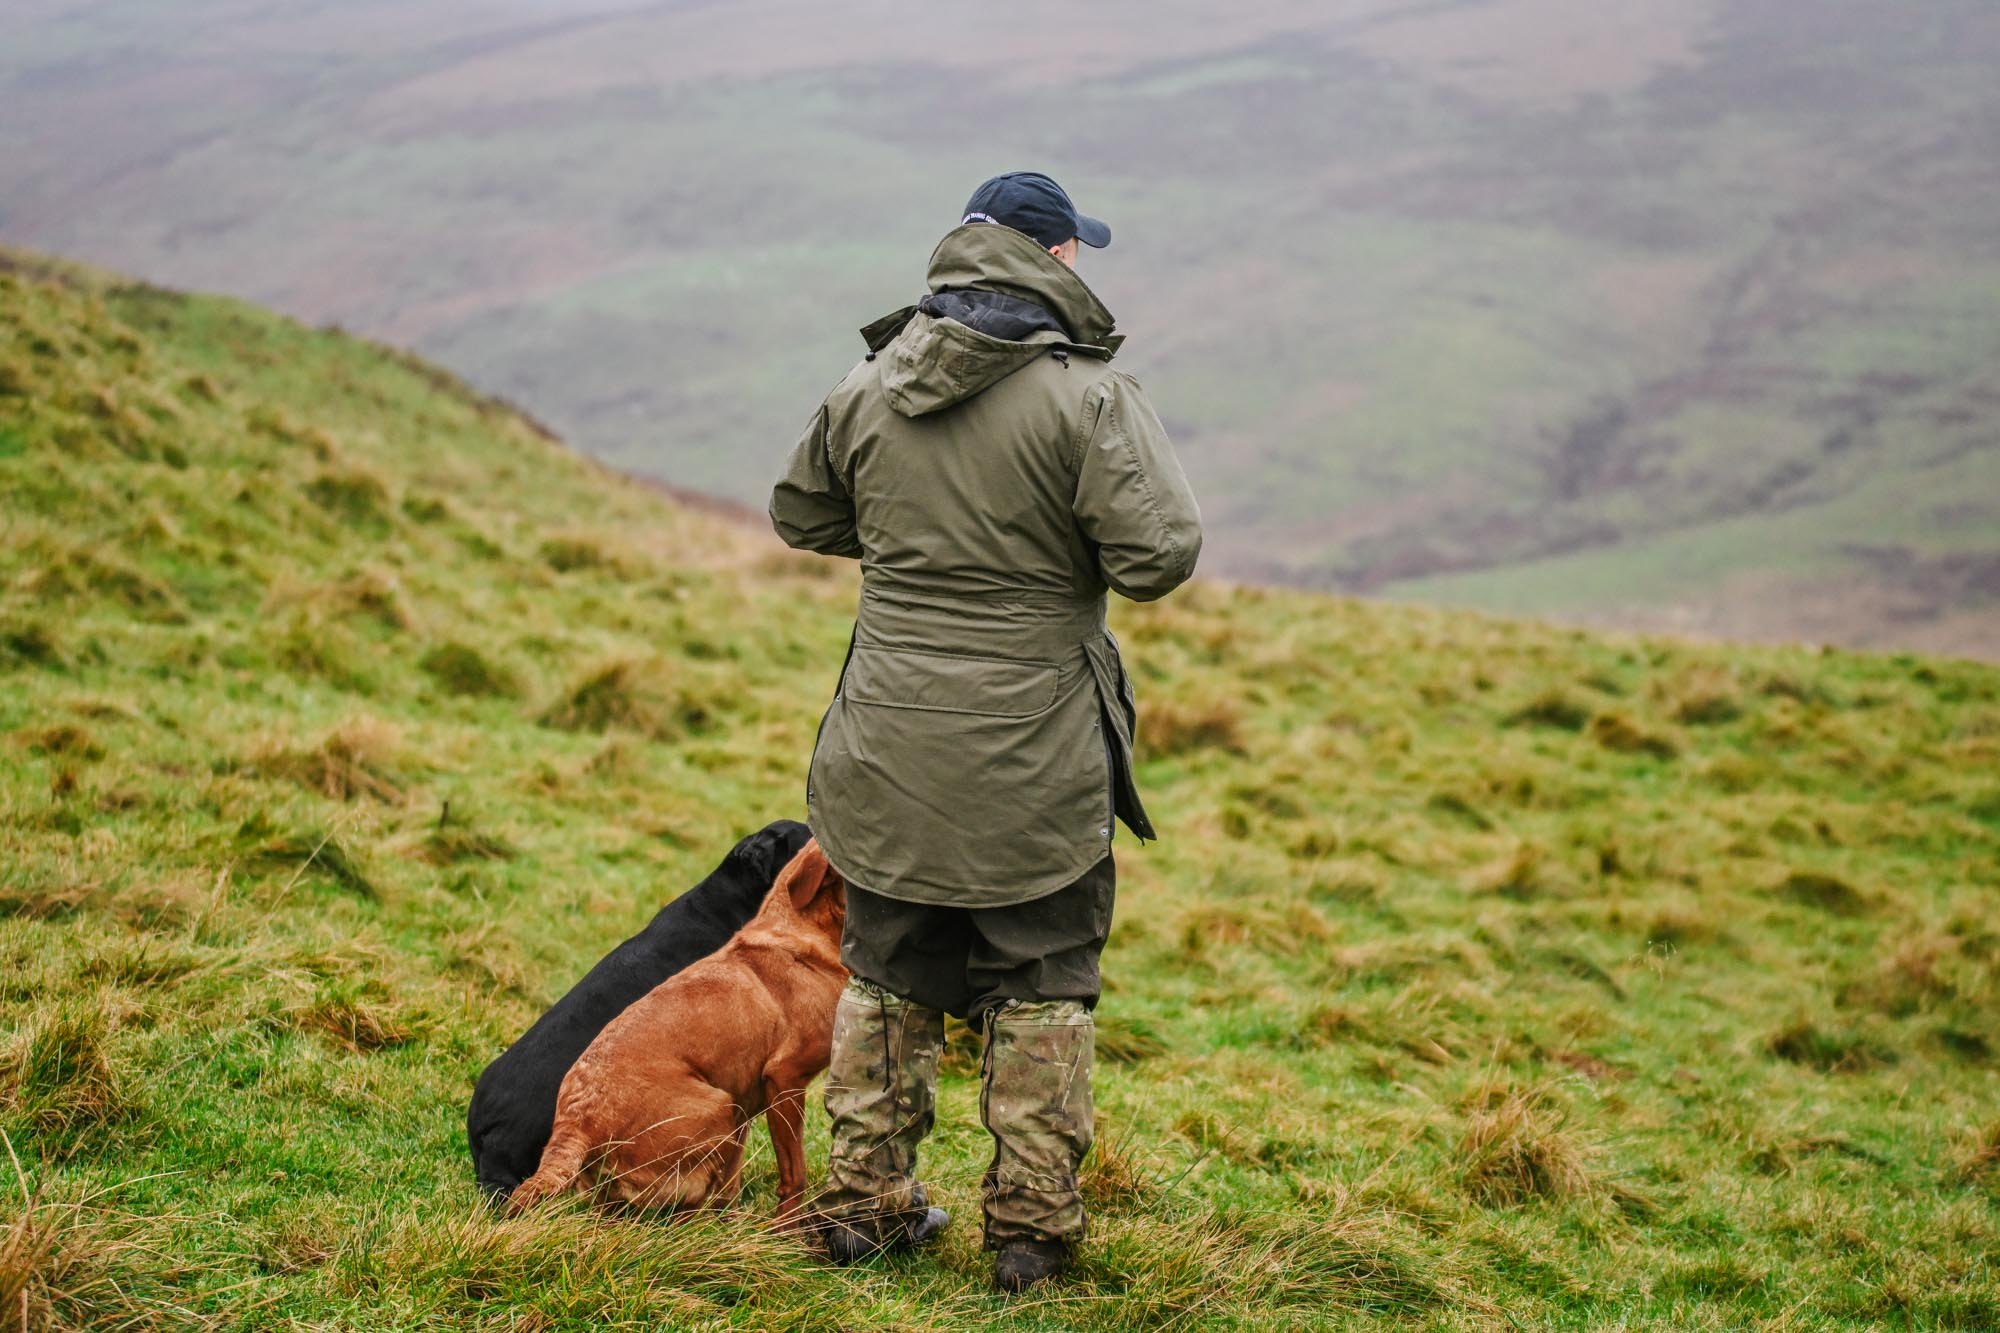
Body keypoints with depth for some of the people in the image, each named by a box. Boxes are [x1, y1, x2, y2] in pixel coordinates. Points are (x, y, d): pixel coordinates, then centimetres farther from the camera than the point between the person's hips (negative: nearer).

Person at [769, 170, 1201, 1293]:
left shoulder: (870, 387, 3)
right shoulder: (1086, 396, -14)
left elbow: (801, 514, 17)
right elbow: (1158, 558, -18)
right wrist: (1148, 463, 2)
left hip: (887, 755, 5)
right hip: (1031, 765, -4)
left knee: (891, 978, 17)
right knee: (1041, 988, 9)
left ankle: (867, 1202, 25)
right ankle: (1033, 1226, 14)